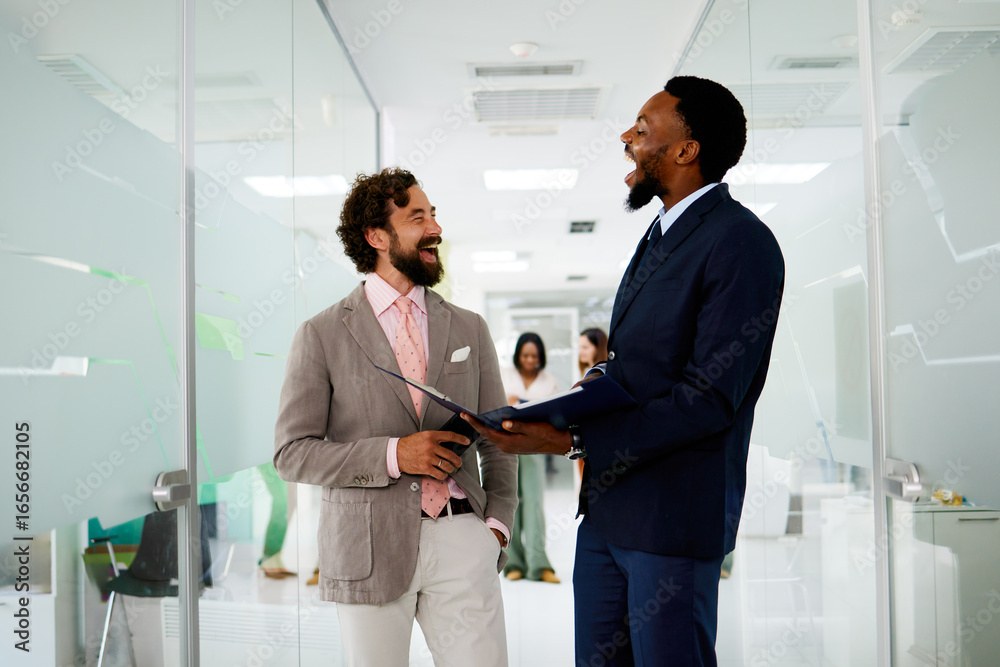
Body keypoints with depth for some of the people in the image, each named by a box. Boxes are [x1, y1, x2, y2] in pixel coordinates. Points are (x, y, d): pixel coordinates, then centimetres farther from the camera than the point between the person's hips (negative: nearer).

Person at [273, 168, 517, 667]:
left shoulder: (469, 329, 10)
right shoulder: (322, 335, 0)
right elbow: (291, 453, -3)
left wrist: (497, 522, -1)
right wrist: (391, 455, -14)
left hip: (461, 540, 2)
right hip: (368, 548, -2)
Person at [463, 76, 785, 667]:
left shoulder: (742, 244, -14)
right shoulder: (661, 235, 17)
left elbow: (709, 398, -20)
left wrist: (573, 441, -21)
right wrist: (594, 388, 3)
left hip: (673, 516, -9)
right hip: (605, 507, 9)